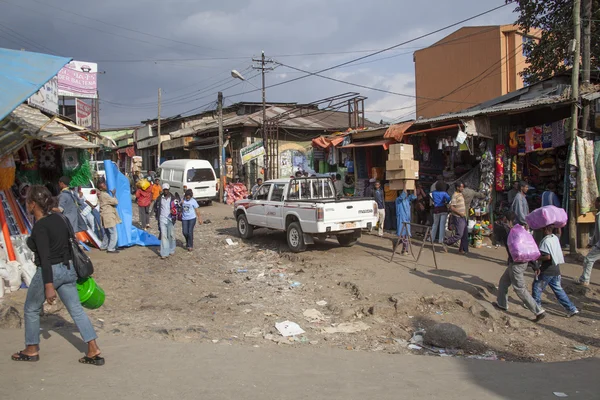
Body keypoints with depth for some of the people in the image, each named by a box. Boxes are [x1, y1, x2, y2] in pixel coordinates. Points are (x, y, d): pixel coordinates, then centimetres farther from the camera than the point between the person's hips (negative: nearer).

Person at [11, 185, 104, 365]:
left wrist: (48, 286, -22)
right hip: (67, 269, 7)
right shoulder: (60, 218, 4)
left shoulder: (40, 227, -18)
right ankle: (94, 351, 4)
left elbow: (45, 258, -22)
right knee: (76, 309, 8)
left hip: (49, 271, -7)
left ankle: (31, 350, 30)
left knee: (31, 309, 17)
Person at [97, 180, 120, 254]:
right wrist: (114, 194, -7)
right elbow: (115, 202, -19)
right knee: (113, 233, -6)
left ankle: (104, 246, 29)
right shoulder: (105, 195, -18)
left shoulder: (100, 194, 11)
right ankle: (111, 249, -4)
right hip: (109, 216, -10)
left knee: (107, 233, 22)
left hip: (106, 216, 10)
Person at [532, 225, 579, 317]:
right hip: (556, 269, 8)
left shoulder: (546, 241, -18)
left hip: (547, 271, -8)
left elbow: (547, 256, -24)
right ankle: (572, 309, 11)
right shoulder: (556, 238, 7)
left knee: (537, 286, 8)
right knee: (558, 289, 13)